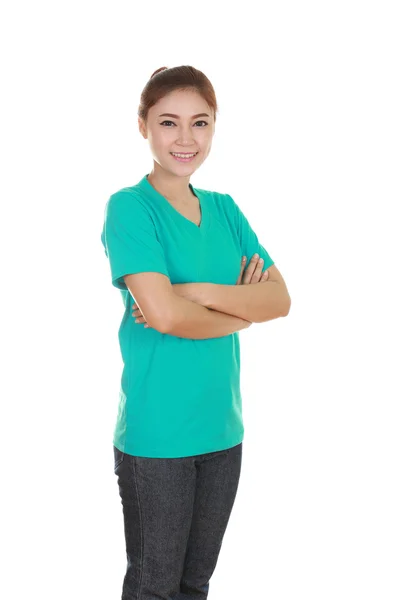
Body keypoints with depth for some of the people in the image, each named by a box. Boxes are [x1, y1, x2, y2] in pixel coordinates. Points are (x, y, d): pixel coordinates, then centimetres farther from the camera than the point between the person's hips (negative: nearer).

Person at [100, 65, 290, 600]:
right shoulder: (129, 207, -10)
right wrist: (242, 308, -7)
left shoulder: (225, 209, 8)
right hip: (156, 435, -5)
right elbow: (165, 314, -23)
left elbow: (280, 299, -1)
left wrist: (199, 293, -16)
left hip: (223, 429, 6)